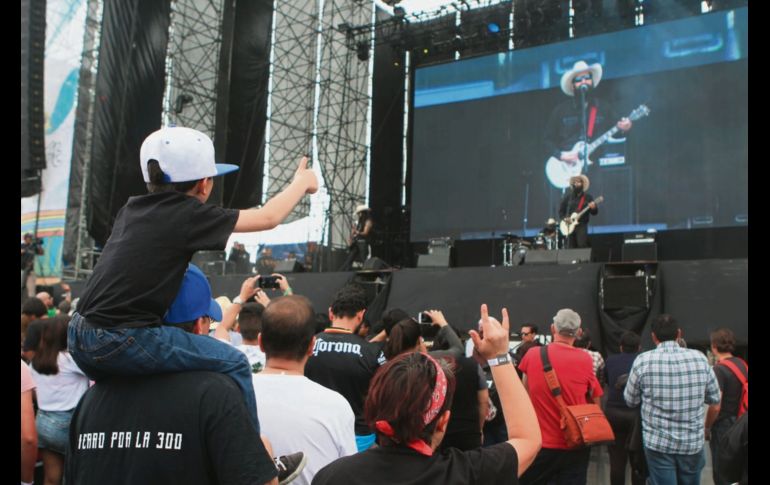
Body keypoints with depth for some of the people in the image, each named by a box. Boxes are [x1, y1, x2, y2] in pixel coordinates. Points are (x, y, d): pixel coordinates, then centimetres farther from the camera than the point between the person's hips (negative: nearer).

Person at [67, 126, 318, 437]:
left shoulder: (130, 209, 13)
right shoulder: (189, 213, -6)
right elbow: (268, 217, 5)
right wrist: (301, 183, 21)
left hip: (79, 339, 8)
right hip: (123, 342, -8)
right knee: (233, 363, 2)